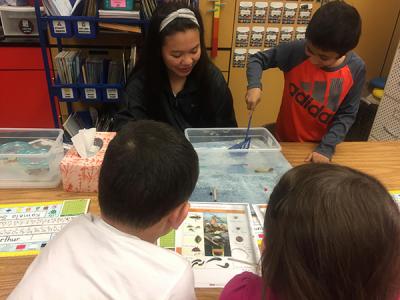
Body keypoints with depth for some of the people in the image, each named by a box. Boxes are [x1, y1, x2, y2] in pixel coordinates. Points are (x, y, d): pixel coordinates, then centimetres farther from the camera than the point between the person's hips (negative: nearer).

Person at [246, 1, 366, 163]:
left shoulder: (356, 69, -16)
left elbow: (347, 114, -9)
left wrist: (326, 147, -18)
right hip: (285, 141, -1)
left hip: (320, 146, 1)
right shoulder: (296, 50, -22)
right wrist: (254, 86, -28)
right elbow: (257, 59, -10)